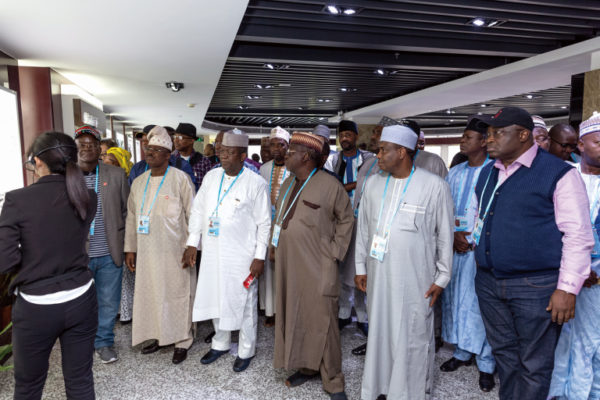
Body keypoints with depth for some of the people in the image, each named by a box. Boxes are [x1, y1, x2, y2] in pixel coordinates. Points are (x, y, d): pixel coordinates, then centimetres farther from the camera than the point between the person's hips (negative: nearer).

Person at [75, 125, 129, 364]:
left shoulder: (117, 175, 0)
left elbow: (127, 212, 5)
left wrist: (122, 242, 2)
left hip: (109, 254, 1)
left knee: (108, 303, 13)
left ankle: (104, 342, 34)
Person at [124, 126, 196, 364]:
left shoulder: (180, 179, -7)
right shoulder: (139, 182, 10)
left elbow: (193, 215, -7)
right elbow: (132, 217, 14)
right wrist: (130, 249, 12)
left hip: (175, 251, -5)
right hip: (147, 252, 5)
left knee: (177, 294, 3)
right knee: (150, 293, 12)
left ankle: (182, 342, 19)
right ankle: (158, 336, 31)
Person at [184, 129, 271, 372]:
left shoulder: (256, 183, -10)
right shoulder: (211, 176, 5)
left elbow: (264, 223, -7)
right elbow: (197, 211, 11)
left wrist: (260, 257, -10)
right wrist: (192, 244, 7)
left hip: (241, 256, -5)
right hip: (212, 252, 5)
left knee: (243, 303, 7)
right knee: (215, 298, 17)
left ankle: (246, 351, 28)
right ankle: (220, 343, 39)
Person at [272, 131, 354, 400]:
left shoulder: (330, 185, -10)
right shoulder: (288, 184, 10)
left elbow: (346, 219, -2)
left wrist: (334, 251, -5)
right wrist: (274, 245, 11)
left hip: (318, 268, -7)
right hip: (288, 265, 7)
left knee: (322, 322, 2)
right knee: (293, 317, 15)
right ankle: (306, 367, 35)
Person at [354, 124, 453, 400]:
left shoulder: (434, 186, -7)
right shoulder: (373, 183, 4)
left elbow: (445, 235, -2)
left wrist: (442, 277, 0)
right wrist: (360, 267, 10)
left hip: (415, 278, -4)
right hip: (377, 274, 4)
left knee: (413, 338, 6)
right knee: (379, 331, 14)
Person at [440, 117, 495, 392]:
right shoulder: (454, 173, 12)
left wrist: (473, 240, -11)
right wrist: (453, 235, -3)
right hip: (455, 246, 6)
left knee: (480, 303, -1)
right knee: (454, 298, 11)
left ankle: (486, 364, 15)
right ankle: (461, 353, 28)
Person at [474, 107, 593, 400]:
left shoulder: (558, 174, -9)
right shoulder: (487, 173, 11)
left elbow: (577, 236, -12)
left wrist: (567, 288, -15)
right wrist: (473, 240, 14)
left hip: (535, 287, -6)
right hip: (488, 282, 6)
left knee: (533, 366, 8)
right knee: (503, 354, 20)